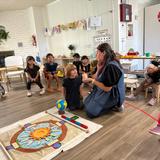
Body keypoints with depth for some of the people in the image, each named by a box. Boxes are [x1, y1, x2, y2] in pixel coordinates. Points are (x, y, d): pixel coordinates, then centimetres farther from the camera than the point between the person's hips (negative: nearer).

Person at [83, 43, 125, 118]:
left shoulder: (111, 66, -28)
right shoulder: (104, 64, 3)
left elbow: (107, 88, -26)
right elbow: (97, 78, 4)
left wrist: (91, 80, -20)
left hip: (111, 95, -10)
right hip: (103, 92, 10)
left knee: (91, 112, -10)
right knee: (86, 104, 17)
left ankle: (114, 105, 3)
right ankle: (111, 104, 15)